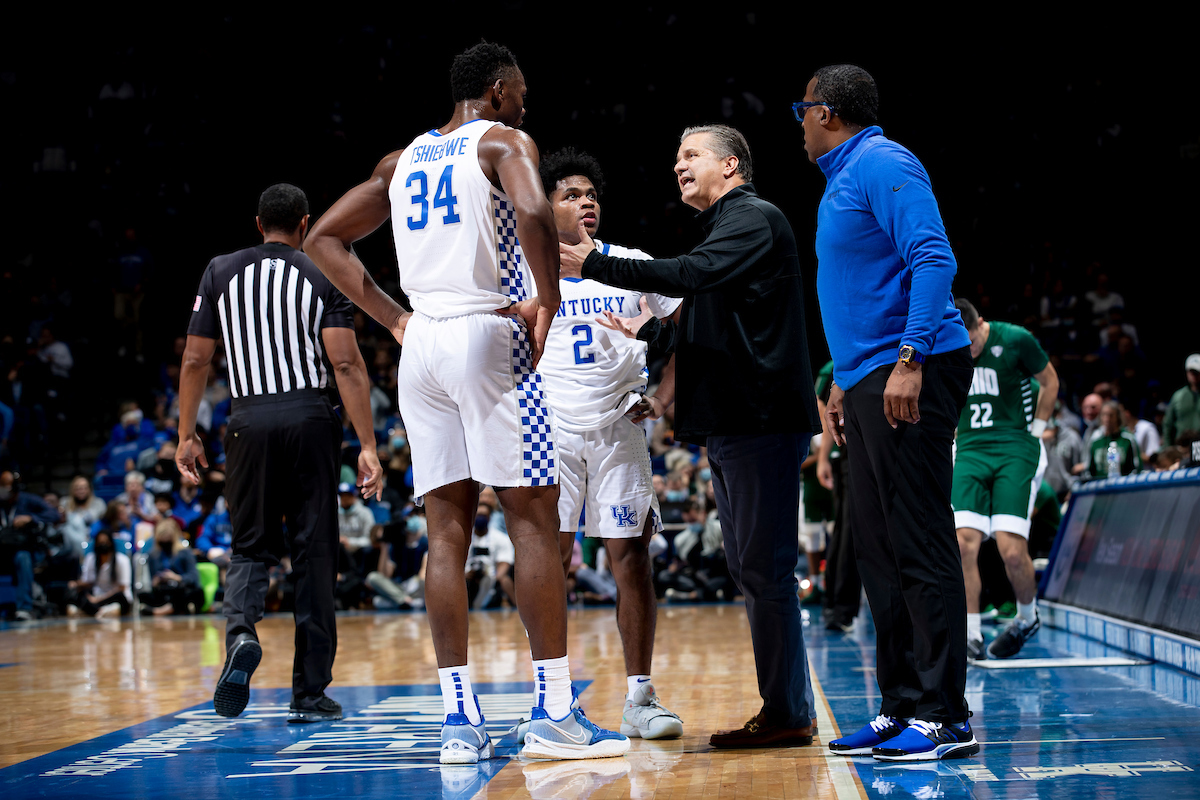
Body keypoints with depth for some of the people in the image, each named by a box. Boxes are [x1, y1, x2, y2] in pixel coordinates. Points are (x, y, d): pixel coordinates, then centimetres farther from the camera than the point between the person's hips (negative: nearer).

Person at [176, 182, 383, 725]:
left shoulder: (221, 272, 8)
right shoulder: (323, 277, 4)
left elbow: (195, 360, 6)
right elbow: (347, 364, -5)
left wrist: (186, 435, 13)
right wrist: (367, 446, -6)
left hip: (250, 420, 1)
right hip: (310, 417, -1)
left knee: (251, 548, 13)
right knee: (314, 556, 5)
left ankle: (240, 633, -19)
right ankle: (310, 694, 8)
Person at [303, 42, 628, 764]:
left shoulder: (403, 160, 19)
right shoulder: (504, 142, -1)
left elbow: (326, 238, 21)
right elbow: (533, 213, -23)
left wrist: (393, 318, 15)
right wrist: (547, 303, -11)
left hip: (421, 346, 6)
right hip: (489, 334, -6)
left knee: (448, 533, 5)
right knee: (535, 521, -2)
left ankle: (460, 720, 2)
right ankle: (554, 714, -3)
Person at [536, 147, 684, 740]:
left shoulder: (631, 265, 6)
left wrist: (665, 396, 1)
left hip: (617, 429, 1)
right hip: (550, 430, -1)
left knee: (631, 556, -3)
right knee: (549, 559, -2)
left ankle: (639, 698, 1)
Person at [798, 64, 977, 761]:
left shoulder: (882, 164, -8)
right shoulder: (844, 179, 23)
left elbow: (933, 259, -19)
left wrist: (910, 359, -26)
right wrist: (844, 382, 27)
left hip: (910, 379, -10)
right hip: (870, 381, 10)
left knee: (921, 547, -10)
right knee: (879, 548, 9)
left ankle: (945, 717, -8)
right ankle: (901, 710, 13)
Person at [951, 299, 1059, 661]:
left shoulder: (1016, 340, -9)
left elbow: (1050, 381, 7)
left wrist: (1035, 431, 4)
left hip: (1016, 450, -3)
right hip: (970, 451, 4)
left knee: (1012, 550, -14)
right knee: (964, 543, -14)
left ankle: (1027, 618, 14)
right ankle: (971, 635, -7)